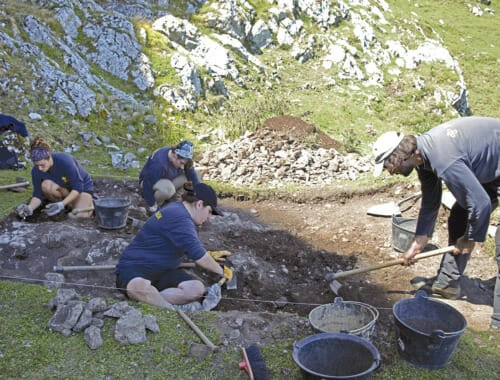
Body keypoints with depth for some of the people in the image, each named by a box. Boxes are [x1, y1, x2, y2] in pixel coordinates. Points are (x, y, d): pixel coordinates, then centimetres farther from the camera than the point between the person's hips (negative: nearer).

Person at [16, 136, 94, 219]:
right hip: (64, 188, 4)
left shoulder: (65, 161, -33)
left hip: (83, 186, -4)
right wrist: (30, 208, -36)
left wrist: (61, 205, -39)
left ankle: (88, 201, 8)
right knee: (45, 185, -29)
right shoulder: (36, 171, -19)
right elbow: (37, 195, -15)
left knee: (80, 216, -26)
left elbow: (78, 187, -29)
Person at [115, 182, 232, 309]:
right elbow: (199, 257, -19)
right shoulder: (179, 219, -20)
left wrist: (209, 255, 29)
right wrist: (221, 271, -5)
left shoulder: (177, 208, 12)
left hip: (162, 270, 9)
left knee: (197, 289, -19)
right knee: (139, 287, -45)